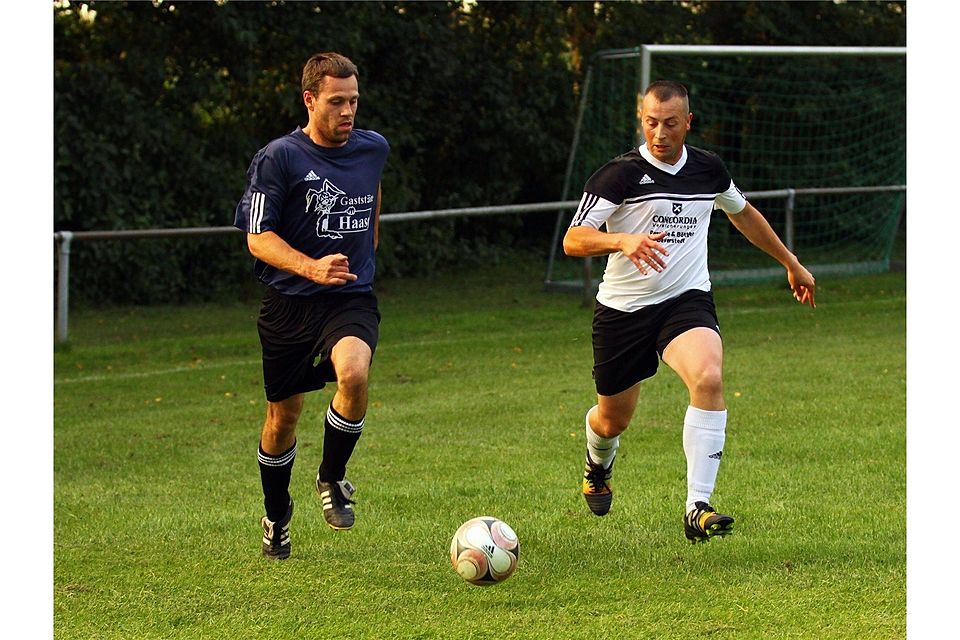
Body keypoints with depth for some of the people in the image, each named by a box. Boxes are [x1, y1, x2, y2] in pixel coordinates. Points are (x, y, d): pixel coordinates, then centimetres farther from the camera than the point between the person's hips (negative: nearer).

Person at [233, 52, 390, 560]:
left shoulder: (374, 149, 3)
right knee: (282, 417, 8)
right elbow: (258, 238, -13)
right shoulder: (278, 158, -11)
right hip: (289, 303, -2)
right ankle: (276, 515, 34)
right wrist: (312, 267, -27)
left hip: (352, 299, 2)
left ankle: (332, 479, -5)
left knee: (353, 374, -29)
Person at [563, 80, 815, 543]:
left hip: (687, 301, 2)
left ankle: (697, 508, -29)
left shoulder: (708, 170, 3)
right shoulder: (620, 174, -11)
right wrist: (623, 240, -37)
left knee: (709, 378, -29)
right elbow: (573, 240, -18)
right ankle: (597, 469, 52)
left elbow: (742, 213, 25)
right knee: (613, 419, 12)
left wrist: (791, 263, 33)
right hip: (622, 309, -1)